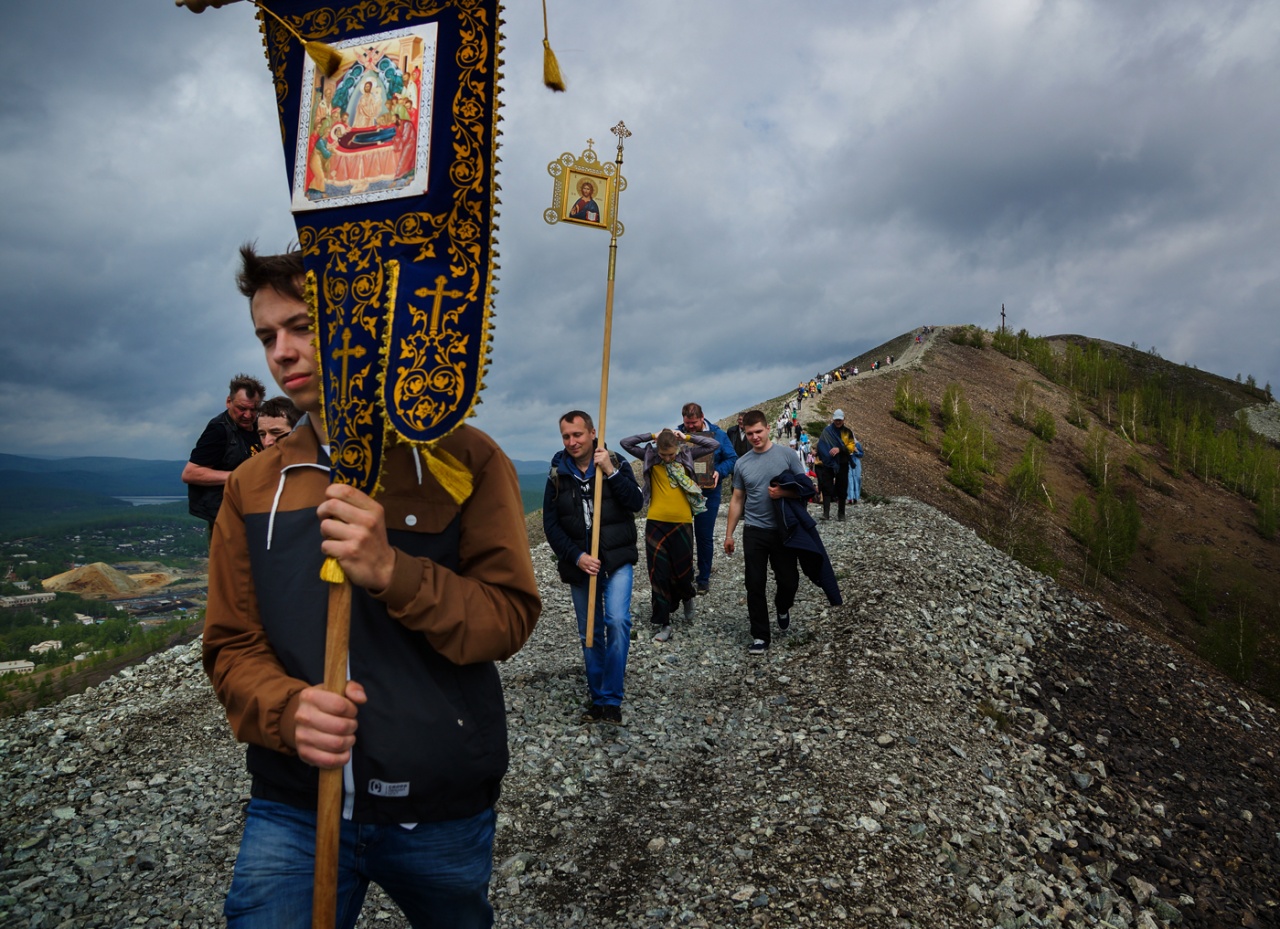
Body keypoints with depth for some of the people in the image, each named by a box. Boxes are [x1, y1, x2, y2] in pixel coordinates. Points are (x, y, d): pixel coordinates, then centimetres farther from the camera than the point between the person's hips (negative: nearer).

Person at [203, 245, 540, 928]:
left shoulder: (463, 458, -7)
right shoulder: (252, 485, 4)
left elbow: (508, 620, -12)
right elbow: (232, 644, 3)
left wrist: (393, 572, -28)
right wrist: (286, 709, -18)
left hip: (445, 807, -1)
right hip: (293, 807, 2)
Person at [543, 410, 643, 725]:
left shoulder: (616, 465, -1)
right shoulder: (557, 476, 3)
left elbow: (637, 503, -13)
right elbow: (551, 526, 1)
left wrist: (610, 472, -22)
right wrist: (577, 556, -11)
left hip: (617, 559, -2)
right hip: (579, 565, 2)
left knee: (617, 620, -20)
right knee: (589, 633, 9)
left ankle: (612, 700, -11)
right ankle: (598, 698, 23)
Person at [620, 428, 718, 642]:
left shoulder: (687, 454, 2)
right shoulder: (650, 456, 1)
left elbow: (714, 445, -1)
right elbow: (625, 443, -5)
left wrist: (686, 437, -4)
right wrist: (652, 436, -5)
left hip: (682, 523, 0)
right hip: (656, 524, 0)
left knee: (683, 570, 8)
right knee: (658, 575, 1)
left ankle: (686, 597, 42)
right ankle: (662, 623, 8)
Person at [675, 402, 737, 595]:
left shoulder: (718, 434, -3)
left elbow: (732, 459, 1)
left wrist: (719, 471, -17)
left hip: (708, 493, -1)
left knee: (705, 536, 7)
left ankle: (704, 578, 21)